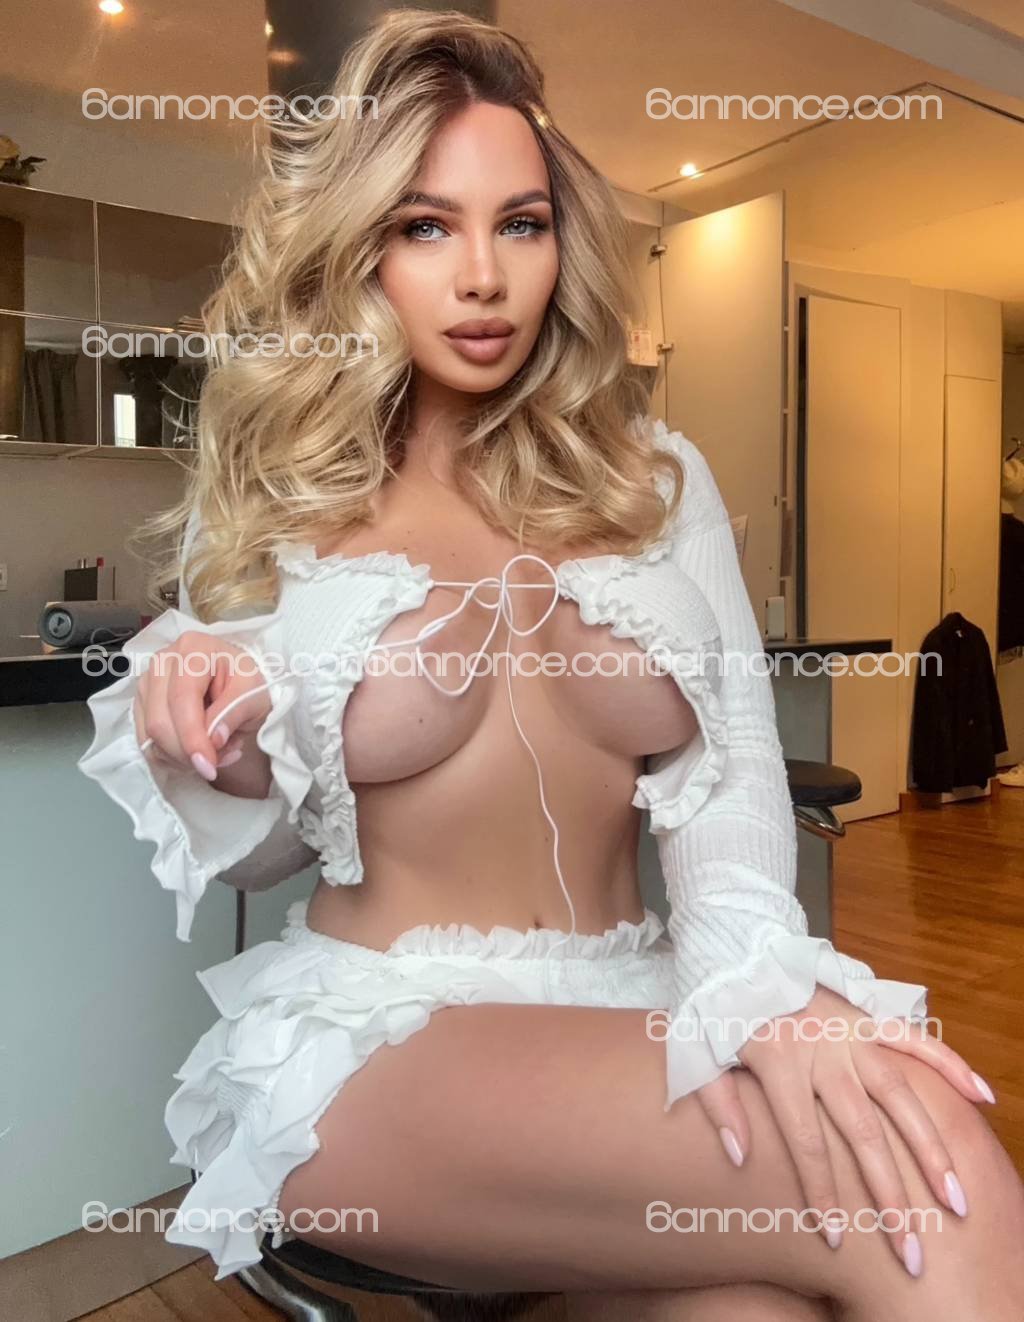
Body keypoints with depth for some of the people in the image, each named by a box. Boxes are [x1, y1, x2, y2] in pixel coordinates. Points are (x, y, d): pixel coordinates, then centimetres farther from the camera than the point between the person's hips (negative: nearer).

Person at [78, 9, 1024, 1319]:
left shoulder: (655, 480, 7)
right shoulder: (267, 511, 2)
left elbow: (731, 760, -2)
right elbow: (260, 850, 8)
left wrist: (755, 986, -21)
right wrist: (225, 757, -15)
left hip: (634, 1012, 3)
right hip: (375, 1036, -3)